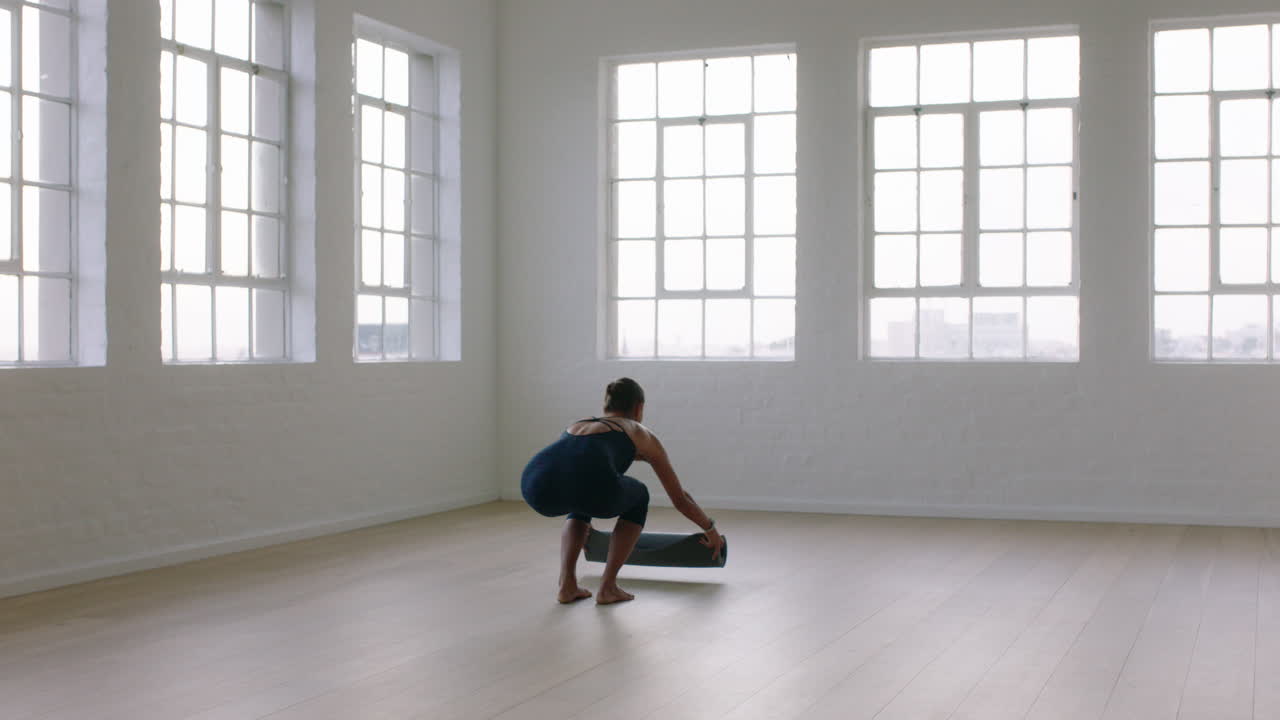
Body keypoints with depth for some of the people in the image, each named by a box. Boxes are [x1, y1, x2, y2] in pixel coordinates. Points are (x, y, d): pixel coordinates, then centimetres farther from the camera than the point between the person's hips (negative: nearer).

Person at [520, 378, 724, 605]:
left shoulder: (577, 426, 43)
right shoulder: (640, 434, 32)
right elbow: (679, 498, 41)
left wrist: (583, 526, 78)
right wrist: (711, 529, 58)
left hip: (537, 485, 5)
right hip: (591, 483, -4)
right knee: (637, 497, 32)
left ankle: (567, 585, 25)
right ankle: (608, 587, 22)